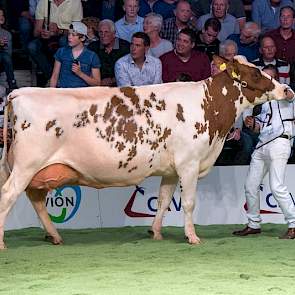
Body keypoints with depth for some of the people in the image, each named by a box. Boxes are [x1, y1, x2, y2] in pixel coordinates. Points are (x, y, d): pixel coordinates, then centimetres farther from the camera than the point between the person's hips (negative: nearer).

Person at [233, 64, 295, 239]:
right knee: (250, 186, 10)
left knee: (277, 187, -17)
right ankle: (254, 225, 23)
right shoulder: (265, 99, 22)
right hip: (262, 144, 9)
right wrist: (253, 124, 5)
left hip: (279, 143, -9)